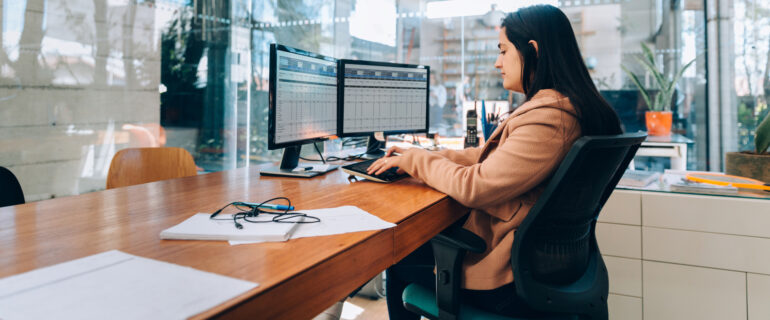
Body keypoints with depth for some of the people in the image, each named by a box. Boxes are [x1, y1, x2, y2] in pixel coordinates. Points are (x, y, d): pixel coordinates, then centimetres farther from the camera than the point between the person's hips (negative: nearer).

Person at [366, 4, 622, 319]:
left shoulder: (548, 117, -27)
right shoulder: (561, 106, 6)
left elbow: (474, 187, -27)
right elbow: (488, 157, 12)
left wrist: (414, 159, -10)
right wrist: (419, 155, 8)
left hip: (508, 277, -9)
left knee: (399, 258, 11)